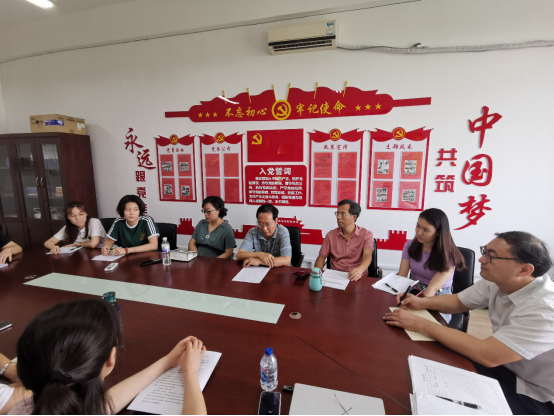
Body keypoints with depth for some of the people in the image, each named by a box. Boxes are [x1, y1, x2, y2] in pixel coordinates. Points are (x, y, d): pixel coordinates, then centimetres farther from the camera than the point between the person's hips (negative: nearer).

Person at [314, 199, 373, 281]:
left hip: (357, 278, -1)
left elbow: (367, 256, -15)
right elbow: (322, 256, 8)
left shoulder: (366, 234, 0)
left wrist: (360, 270, -37)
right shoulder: (331, 235, 7)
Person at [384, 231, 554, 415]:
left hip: (539, 393, -6)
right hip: (508, 368, 6)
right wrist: (421, 302, -17)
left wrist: (420, 324, -34)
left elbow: (486, 355, -37)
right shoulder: (497, 281, -10)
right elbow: (457, 301, 3)